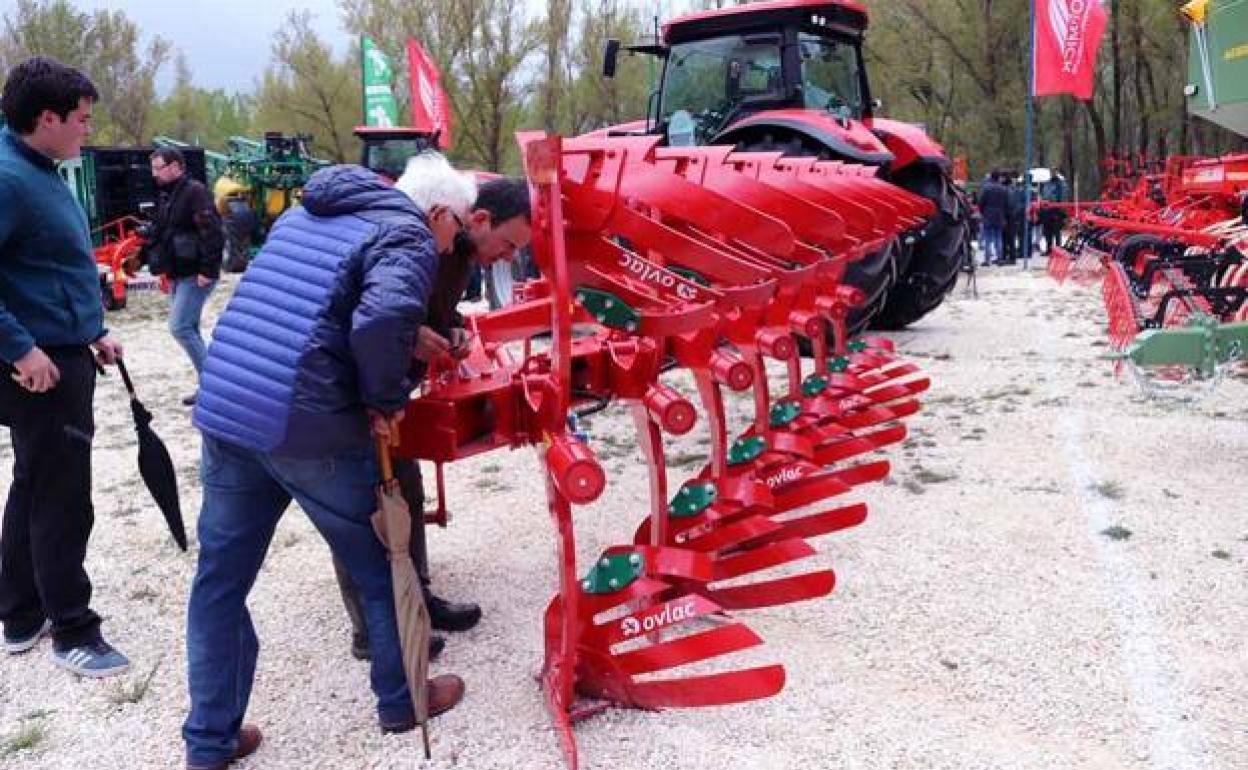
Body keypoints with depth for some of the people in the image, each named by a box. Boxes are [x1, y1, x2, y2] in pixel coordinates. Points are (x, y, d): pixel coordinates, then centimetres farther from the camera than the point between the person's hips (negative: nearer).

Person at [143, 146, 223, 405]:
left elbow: (213, 233, -21)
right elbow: (159, 233, 24)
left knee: (180, 327, -13)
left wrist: (208, 269, -24)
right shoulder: (165, 196, 15)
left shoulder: (195, 192, -13)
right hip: (177, 274, 10)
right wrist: (159, 263, 16)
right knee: (188, 329, 11)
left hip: (195, 275, -10)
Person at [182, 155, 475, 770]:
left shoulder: (303, 217, 20)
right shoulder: (407, 235, -5)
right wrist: (386, 401, -9)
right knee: (380, 566, 15)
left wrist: (408, 341, 30)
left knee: (219, 580, 17)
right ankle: (400, 699, 32)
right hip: (310, 431, -7)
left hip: (223, 413, 7)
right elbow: (382, 320, -25)